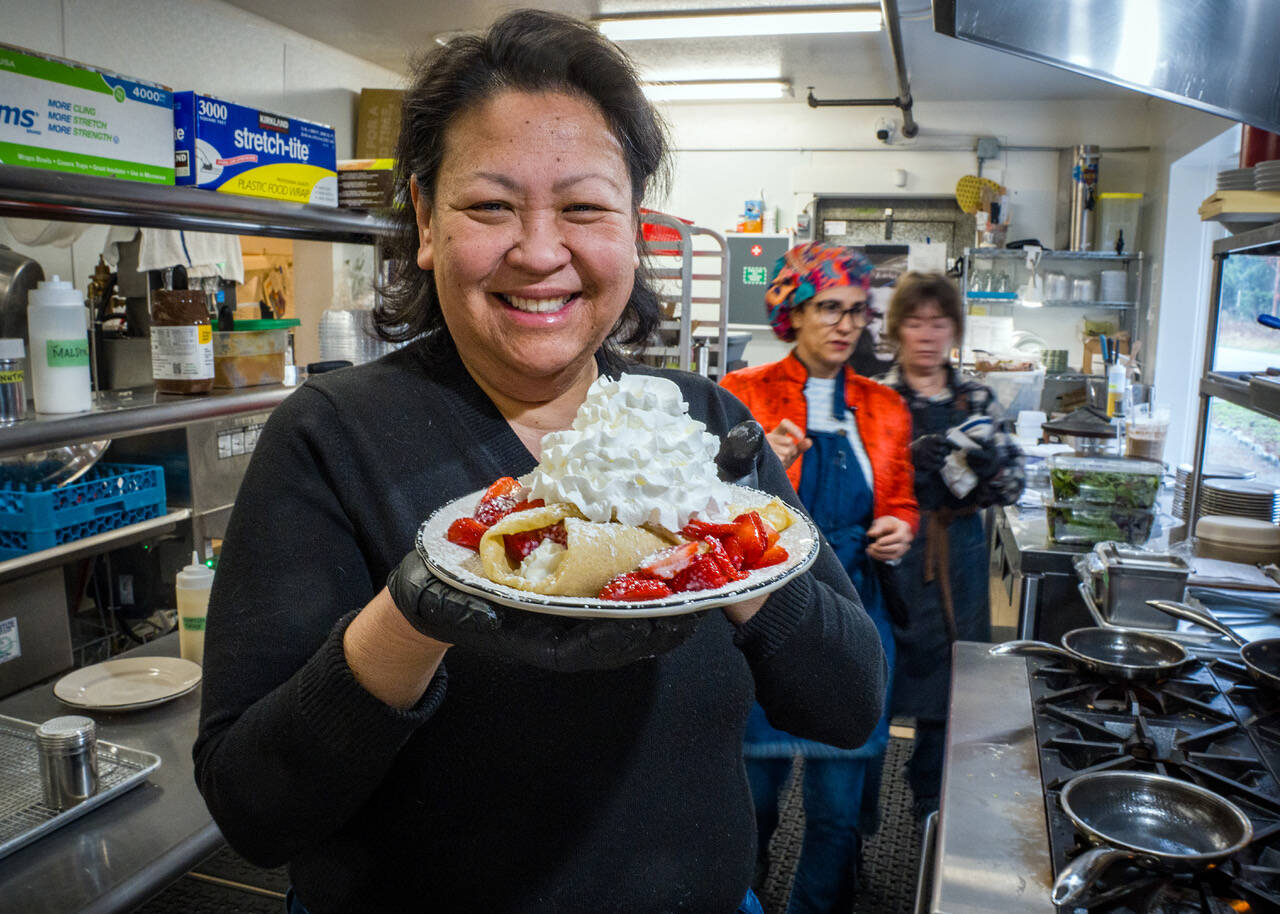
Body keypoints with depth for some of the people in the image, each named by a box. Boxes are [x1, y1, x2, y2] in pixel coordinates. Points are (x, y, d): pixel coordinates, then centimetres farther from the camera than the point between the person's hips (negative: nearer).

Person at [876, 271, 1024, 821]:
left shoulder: (977, 400, 7)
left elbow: (1013, 484, 6)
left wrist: (989, 465, -15)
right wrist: (912, 461, -24)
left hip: (957, 560, 3)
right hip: (891, 557, -3)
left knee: (947, 691, 12)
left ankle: (930, 805, 34)